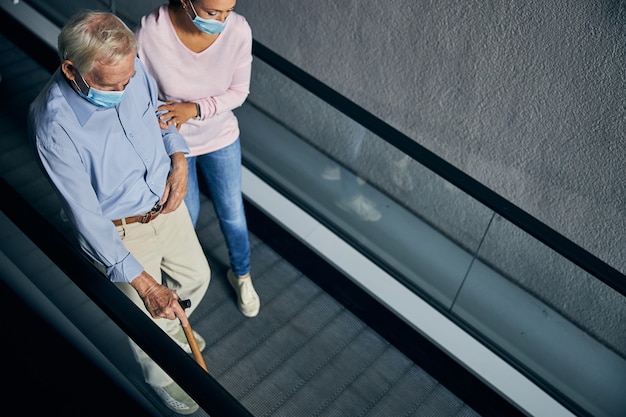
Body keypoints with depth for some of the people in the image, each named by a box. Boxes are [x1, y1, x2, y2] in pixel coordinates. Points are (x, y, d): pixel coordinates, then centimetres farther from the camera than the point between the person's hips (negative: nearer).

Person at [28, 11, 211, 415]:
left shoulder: (131, 68, -17)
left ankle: (172, 330, 58)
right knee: (149, 321, 14)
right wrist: (142, 282, -26)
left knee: (196, 277, 25)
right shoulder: (54, 125, -32)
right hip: (120, 232, -5)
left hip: (167, 203, 6)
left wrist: (179, 160, -12)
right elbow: (86, 215, -27)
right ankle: (162, 376, 48)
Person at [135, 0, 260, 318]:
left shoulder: (238, 30, -26)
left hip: (221, 137, 2)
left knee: (232, 214, 17)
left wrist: (195, 108, -28)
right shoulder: (150, 31, -32)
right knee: (186, 215, 19)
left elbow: (238, 92, -13)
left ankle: (240, 274, 48)